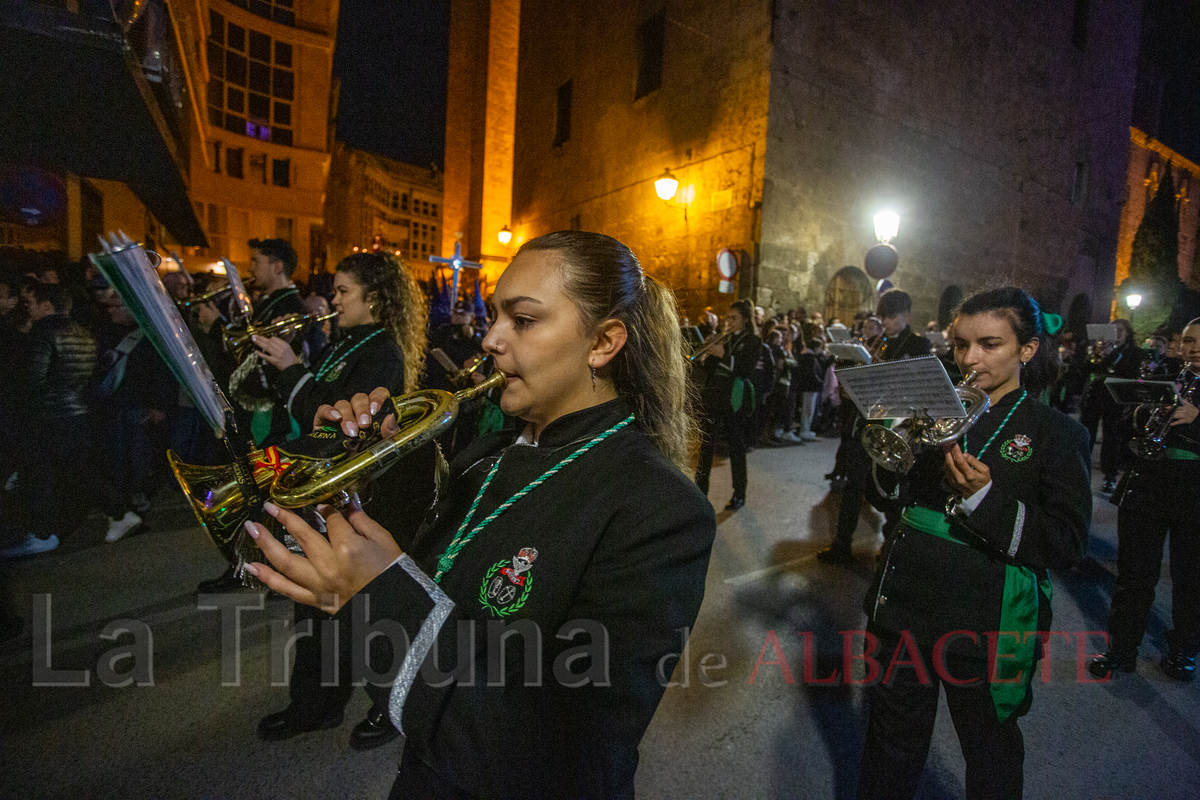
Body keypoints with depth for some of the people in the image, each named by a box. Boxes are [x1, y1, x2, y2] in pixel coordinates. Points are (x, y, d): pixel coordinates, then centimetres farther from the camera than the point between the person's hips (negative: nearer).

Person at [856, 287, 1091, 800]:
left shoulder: (1057, 433, -6)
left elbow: (1067, 545, -14)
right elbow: (888, 500, 9)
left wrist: (985, 498, -26)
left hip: (988, 624, -3)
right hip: (906, 607, 3)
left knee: (990, 754, 21)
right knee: (892, 740, 20)